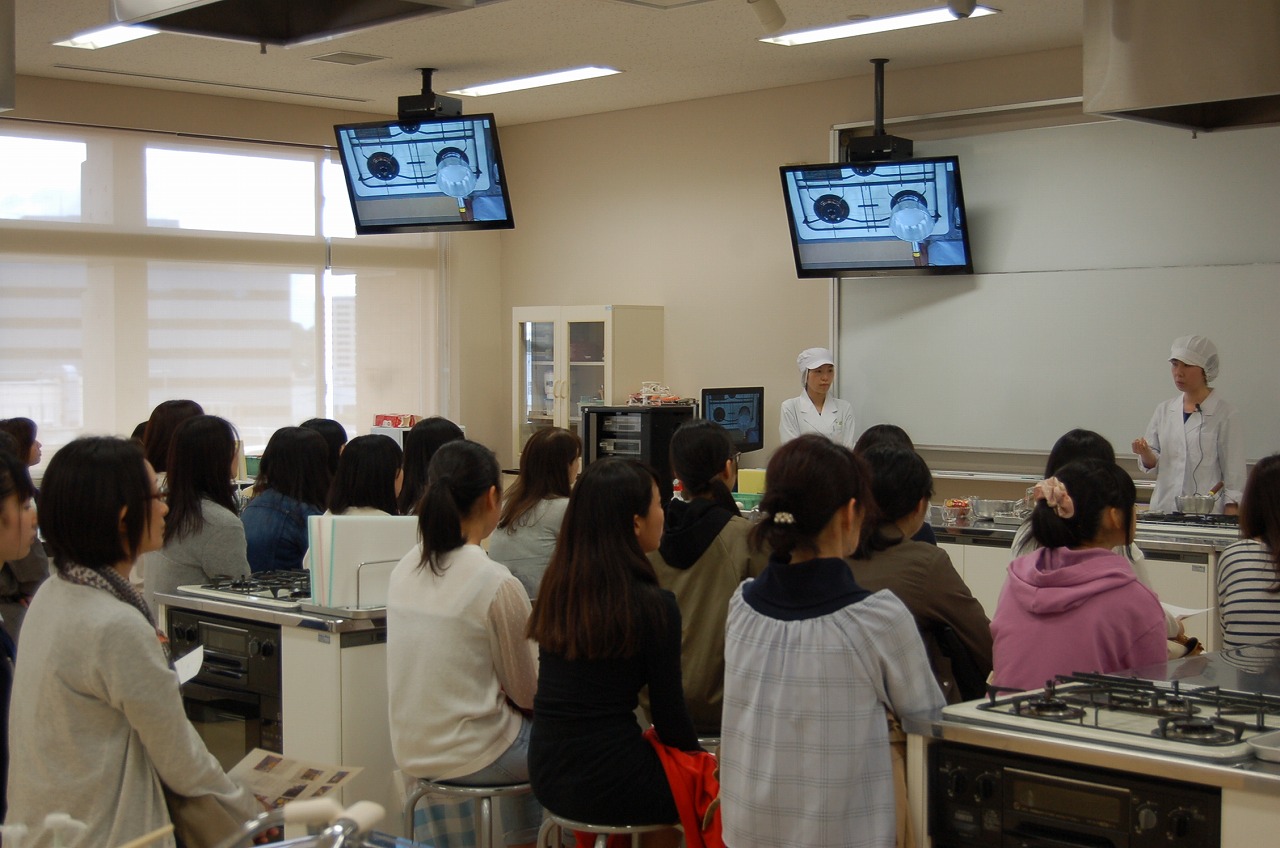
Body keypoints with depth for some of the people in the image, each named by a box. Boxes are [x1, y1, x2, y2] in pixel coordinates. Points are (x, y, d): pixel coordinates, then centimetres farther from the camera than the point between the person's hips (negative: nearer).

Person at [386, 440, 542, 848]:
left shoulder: (404, 570, 0)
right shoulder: (497, 584, -19)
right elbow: (528, 694, -8)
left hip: (411, 749, 7)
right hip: (469, 755, -7)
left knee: (531, 737, 27)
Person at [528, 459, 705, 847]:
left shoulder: (555, 588, 1)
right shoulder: (653, 605, -16)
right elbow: (670, 718, -7)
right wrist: (698, 751, 11)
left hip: (546, 772, 6)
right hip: (608, 784, -6)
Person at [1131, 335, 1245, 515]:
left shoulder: (1225, 415, -3)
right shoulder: (1164, 410, 10)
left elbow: (1234, 475, -3)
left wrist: (1230, 520, -9)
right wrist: (1145, 453, -6)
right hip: (1164, 510, 4)